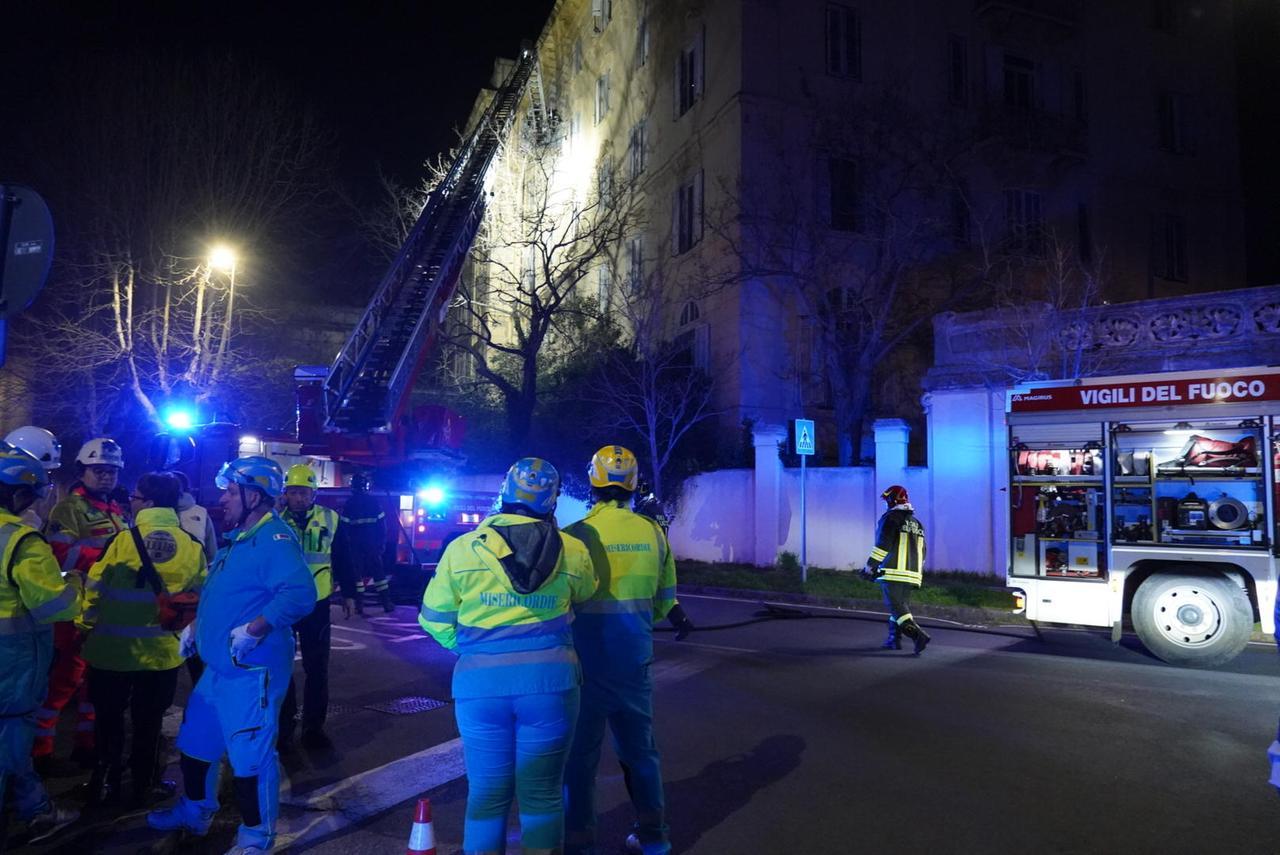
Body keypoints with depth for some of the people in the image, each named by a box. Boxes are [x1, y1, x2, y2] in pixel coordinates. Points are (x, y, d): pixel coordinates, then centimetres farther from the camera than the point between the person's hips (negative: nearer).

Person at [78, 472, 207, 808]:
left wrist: (86, 626, 6)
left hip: (113, 648, -2)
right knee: (148, 722, 15)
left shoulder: (123, 540, -15)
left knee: (109, 718, 17)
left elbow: (94, 590, -8)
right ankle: (142, 788, 24)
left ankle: (106, 785, 27)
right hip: (163, 651, 2)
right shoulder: (192, 545, -7)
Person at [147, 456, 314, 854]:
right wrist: (196, 626, 21)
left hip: (251, 672, -11)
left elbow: (300, 594, -34)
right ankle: (195, 812, 46)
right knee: (194, 743, 25)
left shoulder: (275, 540, -21)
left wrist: (255, 630, -34)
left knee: (250, 757, -1)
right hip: (217, 667, 11)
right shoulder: (236, 538, 13)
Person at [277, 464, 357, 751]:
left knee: (317, 667, 7)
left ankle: (313, 727, 18)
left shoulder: (330, 520, -1)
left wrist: (348, 593, 6)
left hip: (317, 604, 0)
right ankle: (283, 724, 25)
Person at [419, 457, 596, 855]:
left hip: (480, 680, 1)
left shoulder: (462, 548, 1)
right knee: (543, 793, 10)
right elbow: (584, 597, 17)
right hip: (550, 677, 0)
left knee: (487, 793, 13)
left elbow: (434, 618, 7)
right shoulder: (572, 551, 0)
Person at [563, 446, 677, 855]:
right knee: (638, 744, 20)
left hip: (586, 655, -4)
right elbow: (665, 598, 7)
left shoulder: (576, 535, -14)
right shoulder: (653, 532, -1)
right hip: (634, 656, 4)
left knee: (580, 749, 8)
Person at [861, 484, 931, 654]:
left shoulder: (890, 518, -7)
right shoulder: (917, 523, 18)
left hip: (893, 573, -8)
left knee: (896, 607, -8)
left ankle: (919, 635, -23)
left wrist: (870, 566, -10)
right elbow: (922, 552, 21)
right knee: (901, 605, 16)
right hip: (911, 574, 8)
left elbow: (882, 545, -15)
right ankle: (894, 640, 19)